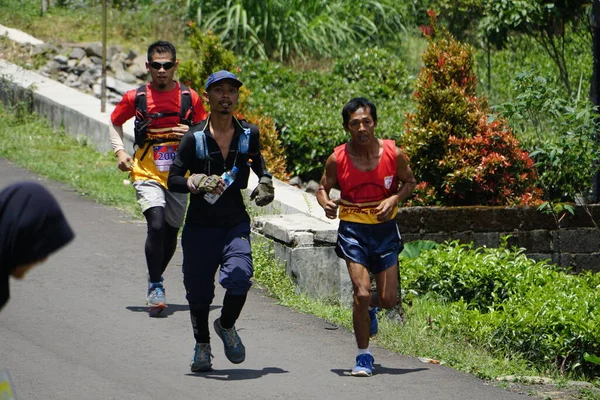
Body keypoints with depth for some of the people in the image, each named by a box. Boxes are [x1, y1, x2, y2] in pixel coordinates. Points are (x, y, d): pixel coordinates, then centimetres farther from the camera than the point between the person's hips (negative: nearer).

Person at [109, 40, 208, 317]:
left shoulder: (190, 98, 1)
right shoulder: (136, 97, -1)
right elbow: (115, 123, 15)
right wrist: (120, 152, 1)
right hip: (147, 174, -2)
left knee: (171, 233, 9)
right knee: (156, 225, -21)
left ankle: (155, 281, 32)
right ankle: (155, 286, -11)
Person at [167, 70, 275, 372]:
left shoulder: (249, 134, 3)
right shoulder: (194, 138, -6)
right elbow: (173, 180, -6)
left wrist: (264, 182, 7)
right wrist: (197, 183, -25)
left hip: (236, 224, 1)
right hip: (200, 225, -1)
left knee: (239, 277, -22)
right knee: (198, 290, 6)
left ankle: (227, 325, 9)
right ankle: (202, 346, 30)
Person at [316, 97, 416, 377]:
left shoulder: (393, 154, -8)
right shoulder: (337, 159, -9)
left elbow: (409, 182, 7)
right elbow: (323, 188, 4)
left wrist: (394, 199, -13)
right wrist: (326, 204, -19)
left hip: (385, 228, 2)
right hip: (352, 229, -2)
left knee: (388, 299, 3)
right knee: (361, 293, -14)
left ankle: (369, 308, 43)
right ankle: (364, 356, 3)